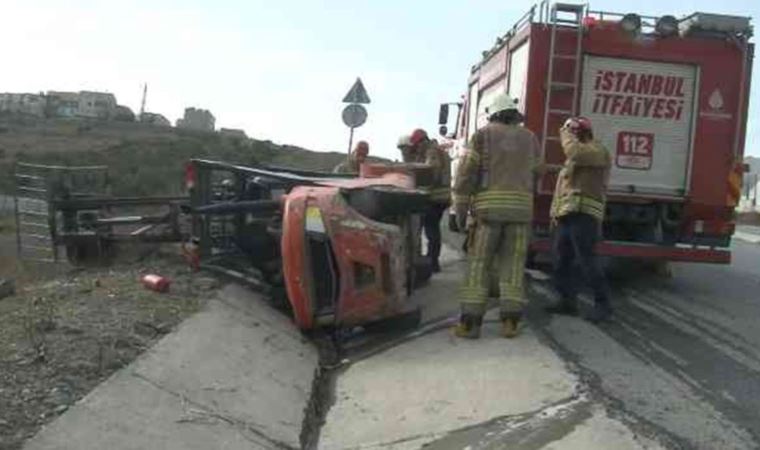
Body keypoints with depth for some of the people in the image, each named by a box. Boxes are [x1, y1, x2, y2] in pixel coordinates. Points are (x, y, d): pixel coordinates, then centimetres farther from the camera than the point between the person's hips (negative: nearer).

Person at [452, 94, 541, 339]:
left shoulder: (483, 134, 6)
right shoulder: (529, 138, 15)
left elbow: (466, 172, -2)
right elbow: (536, 174, 22)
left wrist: (460, 209, 1)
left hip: (488, 206, -2)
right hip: (521, 208, 2)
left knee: (478, 263, 0)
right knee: (513, 264, 6)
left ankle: (470, 321, -3)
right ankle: (510, 321, 2)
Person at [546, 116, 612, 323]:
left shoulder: (597, 150, -2)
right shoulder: (574, 157, 27)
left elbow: (574, 152, -24)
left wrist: (565, 134, -6)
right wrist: (555, 212, 21)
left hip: (583, 215, -10)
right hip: (567, 215, 10)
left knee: (586, 260, -11)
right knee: (561, 260, 8)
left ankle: (602, 304, -3)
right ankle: (568, 301, 15)